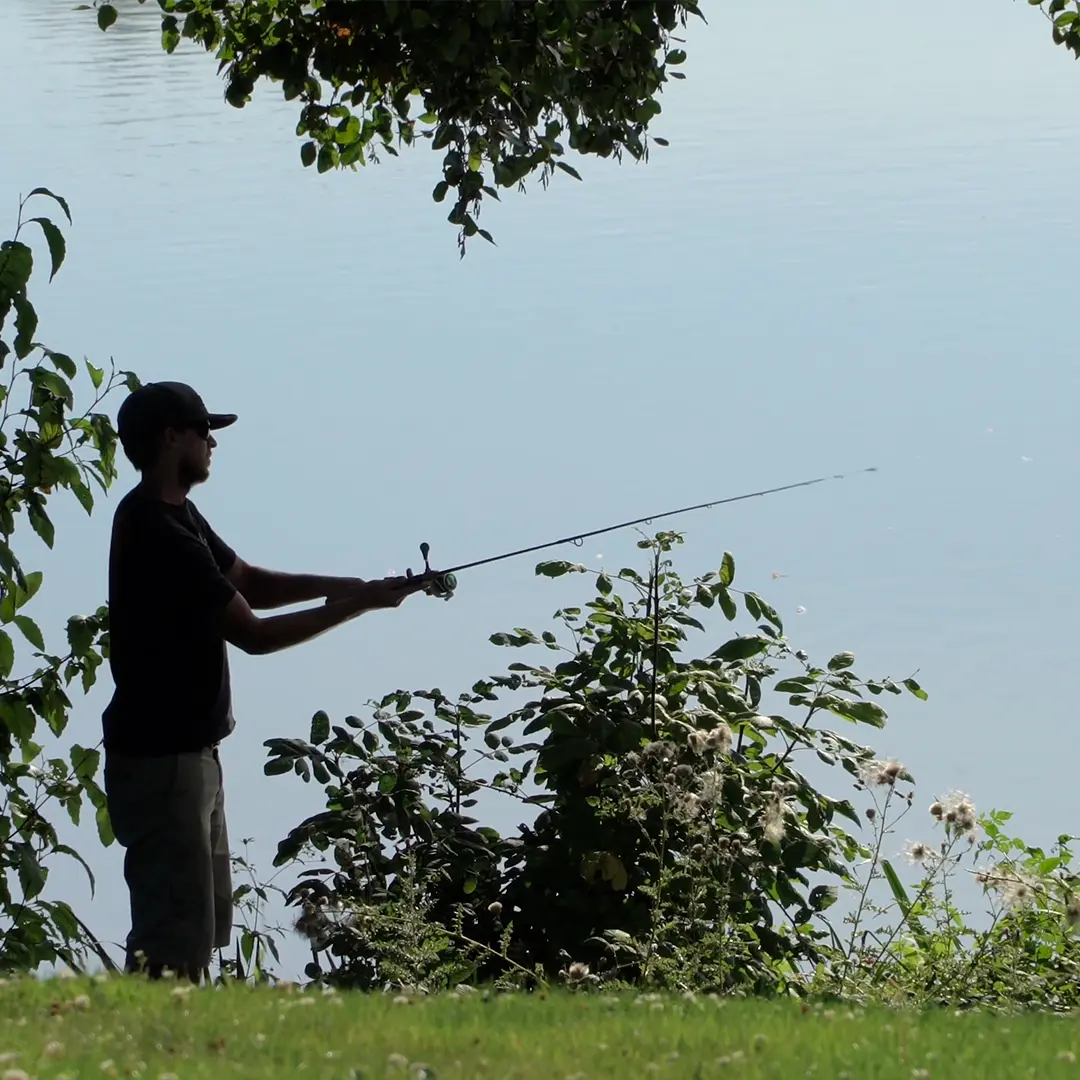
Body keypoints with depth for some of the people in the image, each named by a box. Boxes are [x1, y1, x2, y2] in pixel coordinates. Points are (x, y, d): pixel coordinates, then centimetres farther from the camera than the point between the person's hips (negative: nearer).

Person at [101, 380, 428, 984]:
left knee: (207, 924, 15)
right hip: (159, 759, -11)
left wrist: (345, 588, 3)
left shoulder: (175, 515, 12)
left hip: (191, 751, 11)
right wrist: (356, 607, -11)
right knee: (178, 941, -10)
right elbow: (253, 634, -18)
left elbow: (249, 583, 19)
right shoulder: (158, 536, -21)